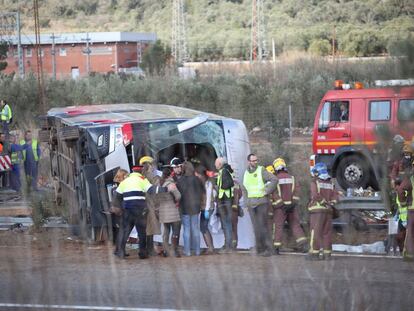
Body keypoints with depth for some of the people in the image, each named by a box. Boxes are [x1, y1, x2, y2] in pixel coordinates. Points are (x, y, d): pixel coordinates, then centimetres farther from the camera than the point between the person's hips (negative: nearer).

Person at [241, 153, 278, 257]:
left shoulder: (261, 170, -5)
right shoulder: (246, 173, 12)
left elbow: (274, 179, -14)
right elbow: (244, 187, 28)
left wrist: (266, 191, -13)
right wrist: (246, 196, 14)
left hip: (262, 202, -5)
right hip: (251, 204, 5)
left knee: (263, 225, -10)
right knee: (256, 226, 4)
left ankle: (267, 249, -6)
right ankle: (260, 248, 9)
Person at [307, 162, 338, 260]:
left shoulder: (315, 182, -4)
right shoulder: (330, 183, 14)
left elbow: (316, 195, -17)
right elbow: (335, 196, 5)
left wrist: (324, 203, -9)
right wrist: (331, 204, -3)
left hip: (317, 209, -6)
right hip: (328, 211, 6)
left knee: (315, 232, -6)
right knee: (327, 232, 6)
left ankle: (314, 253, -10)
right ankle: (327, 253, 4)